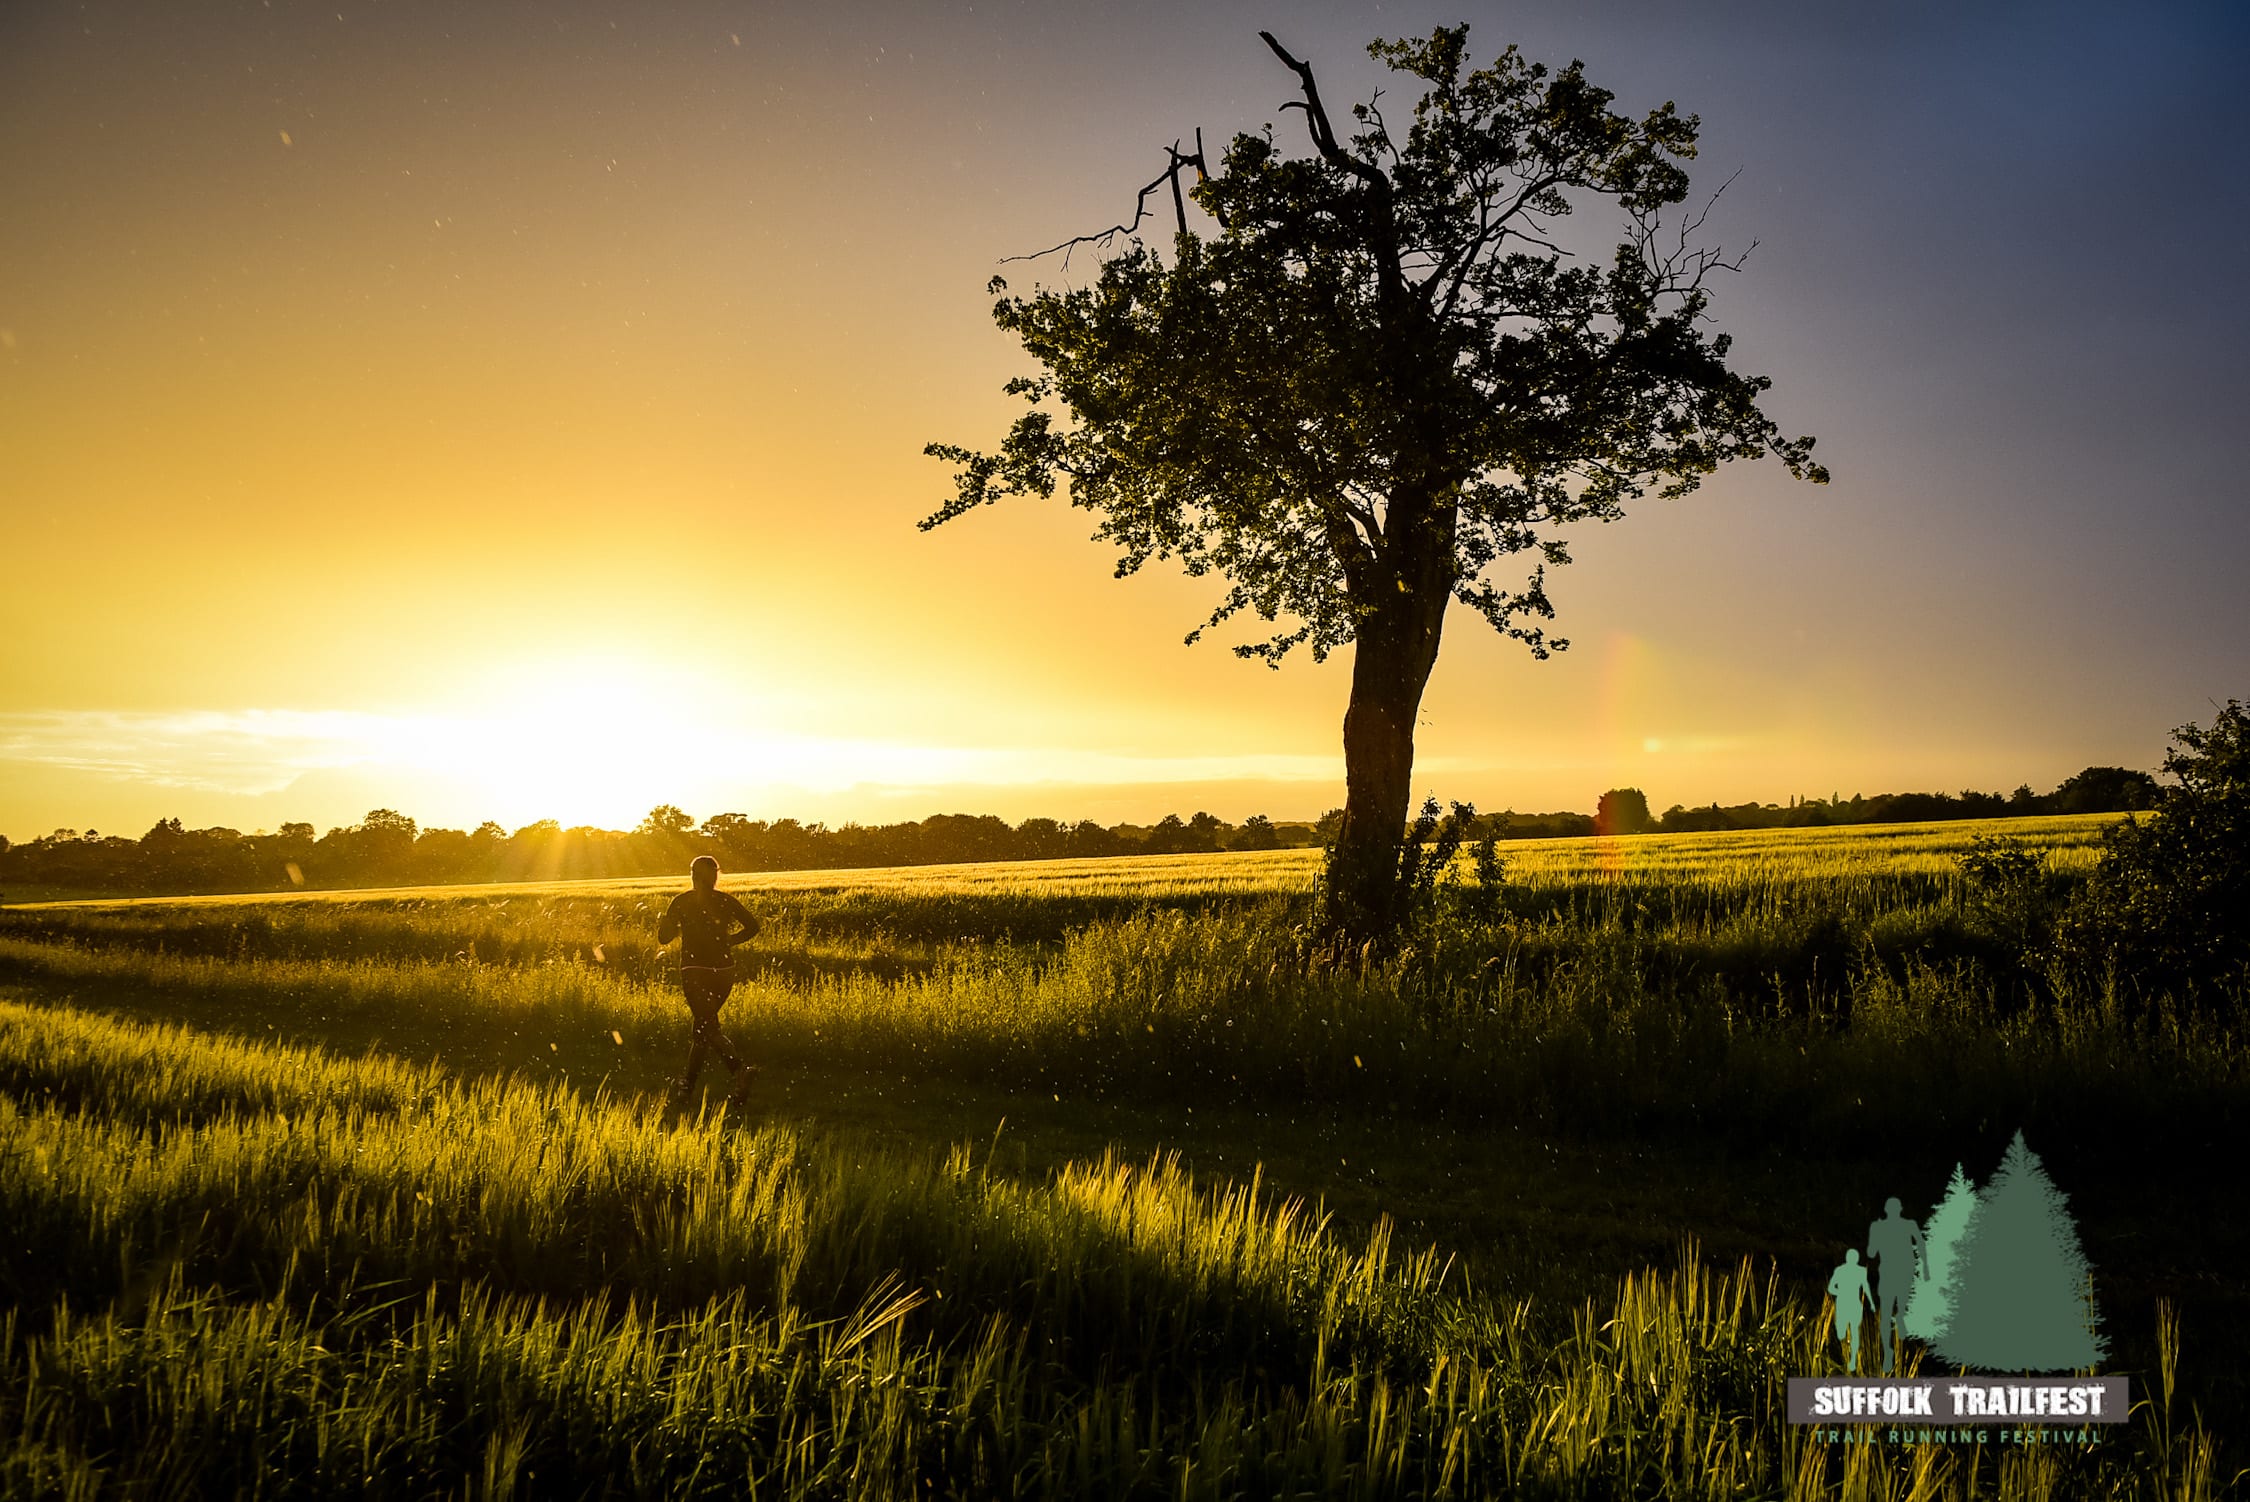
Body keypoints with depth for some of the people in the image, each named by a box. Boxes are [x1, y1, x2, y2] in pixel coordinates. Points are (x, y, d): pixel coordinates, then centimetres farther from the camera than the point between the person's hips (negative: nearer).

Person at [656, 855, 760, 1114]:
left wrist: (662, 921, 22)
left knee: (708, 1028, -11)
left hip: (694, 970, -4)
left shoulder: (681, 902, -1)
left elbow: (663, 937, 2)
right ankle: (685, 1088, 21)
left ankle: (740, 1068, -36)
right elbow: (752, 926, 0)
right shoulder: (726, 901, 6)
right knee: (703, 1027, 15)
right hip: (724, 970, 4)